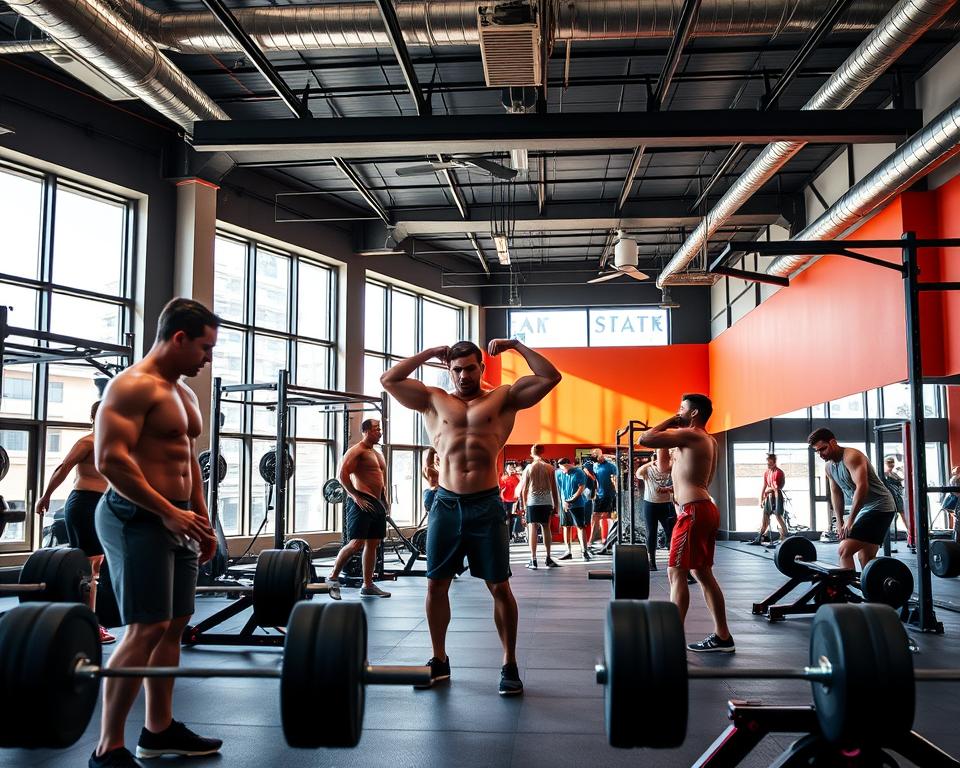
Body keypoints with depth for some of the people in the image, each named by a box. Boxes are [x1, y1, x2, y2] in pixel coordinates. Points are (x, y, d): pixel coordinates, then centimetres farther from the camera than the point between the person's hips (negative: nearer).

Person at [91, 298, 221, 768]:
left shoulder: (183, 392, 16)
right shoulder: (132, 386, -13)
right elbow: (110, 459, -22)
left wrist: (201, 520, 18)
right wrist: (168, 513, -22)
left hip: (176, 519, 10)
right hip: (138, 518, -10)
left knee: (173, 626, 12)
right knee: (145, 630, -11)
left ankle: (159, 730, 23)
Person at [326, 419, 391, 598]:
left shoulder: (378, 454, 21)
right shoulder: (356, 451, -7)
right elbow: (342, 475, -16)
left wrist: (385, 498, 17)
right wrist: (356, 496, -20)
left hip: (378, 503, 9)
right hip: (361, 502, -9)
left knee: (372, 544, 7)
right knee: (356, 544, -13)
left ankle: (368, 585, 11)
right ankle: (332, 576, 2)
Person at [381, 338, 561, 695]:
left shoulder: (503, 398, 7)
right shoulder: (433, 400, 11)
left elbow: (550, 377, 1)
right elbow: (388, 380, 5)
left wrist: (516, 345, 3)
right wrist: (428, 353, 7)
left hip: (486, 505, -2)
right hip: (446, 504, 2)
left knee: (500, 587, 1)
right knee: (436, 584, 7)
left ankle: (509, 665, 12)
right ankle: (439, 659, 23)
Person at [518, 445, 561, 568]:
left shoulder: (529, 468, 0)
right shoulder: (549, 468, 3)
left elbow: (524, 488, 2)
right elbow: (554, 488, 5)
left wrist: (524, 503, 12)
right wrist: (556, 505, 12)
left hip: (532, 502, -2)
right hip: (547, 502, 2)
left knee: (532, 529, -1)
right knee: (546, 528, 11)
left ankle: (533, 560, -5)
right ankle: (548, 558, 16)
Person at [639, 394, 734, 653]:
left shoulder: (688, 435, -11)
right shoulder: (709, 440, 18)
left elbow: (645, 439, -15)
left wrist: (669, 422, -4)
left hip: (694, 511, -10)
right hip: (705, 508, 10)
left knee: (676, 573, -7)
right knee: (703, 573, 13)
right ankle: (722, 637, 17)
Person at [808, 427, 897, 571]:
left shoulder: (851, 457, -20)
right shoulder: (829, 467, 8)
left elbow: (862, 487, -28)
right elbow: (836, 493, 15)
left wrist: (850, 520, -26)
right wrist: (839, 522, 7)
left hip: (879, 507, -10)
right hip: (865, 509, 10)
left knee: (845, 550, -17)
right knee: (865, 557, 15)